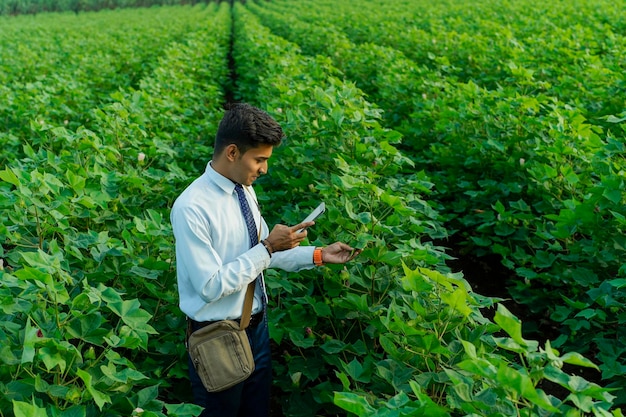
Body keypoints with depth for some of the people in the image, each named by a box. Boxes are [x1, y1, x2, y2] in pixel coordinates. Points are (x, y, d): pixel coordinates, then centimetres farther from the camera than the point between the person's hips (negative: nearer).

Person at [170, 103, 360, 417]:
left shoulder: (245, 190, -1)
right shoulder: (191, 208, -25)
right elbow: (211, 286, -25)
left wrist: (319, 255, 0)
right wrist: (268, 248, -25)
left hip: (256, 325, 7)